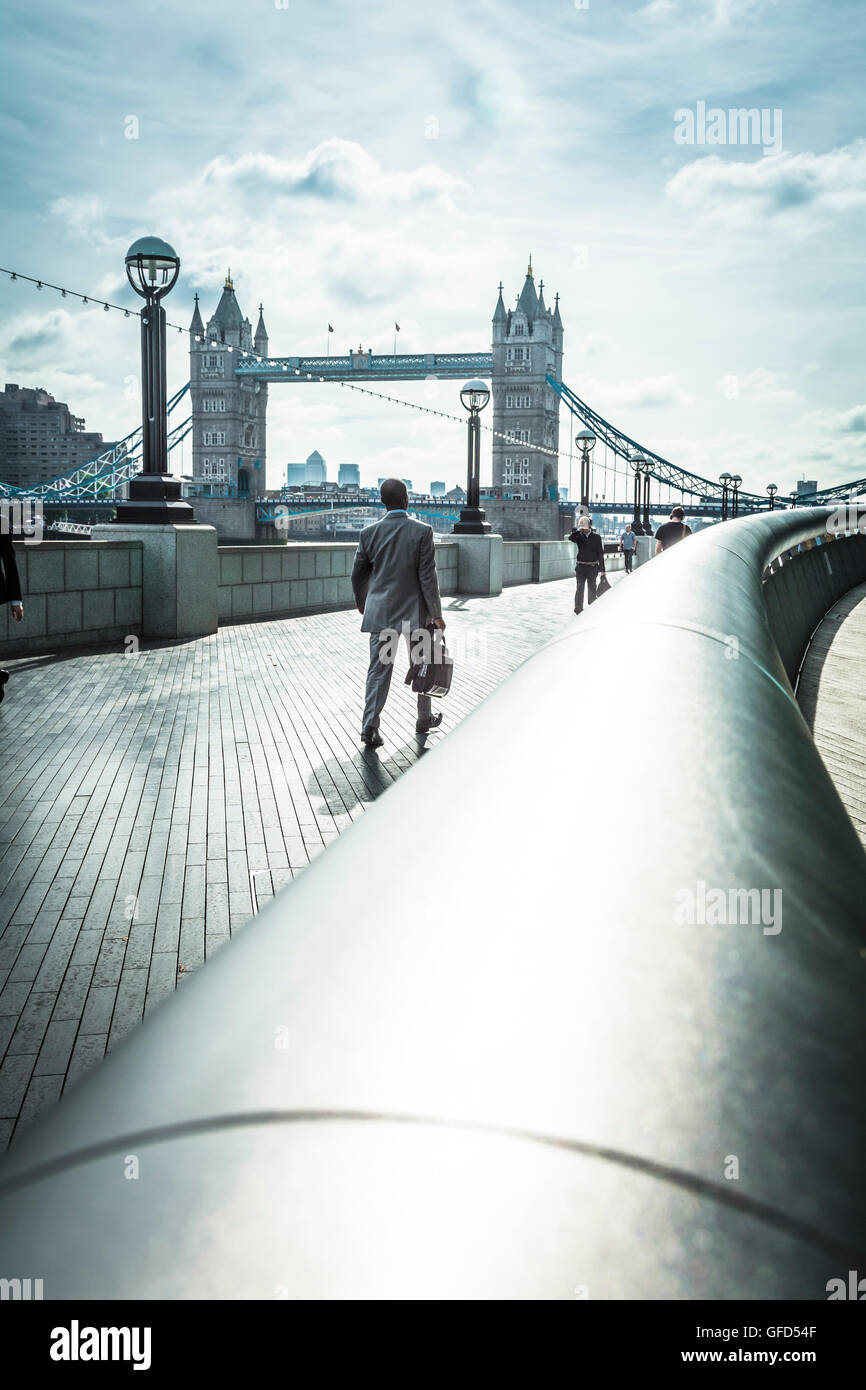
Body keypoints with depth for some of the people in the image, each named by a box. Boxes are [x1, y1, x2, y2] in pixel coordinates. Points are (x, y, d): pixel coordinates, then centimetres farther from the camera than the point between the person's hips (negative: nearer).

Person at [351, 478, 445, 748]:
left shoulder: (369, 532, -2)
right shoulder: (422, 531, -11)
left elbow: (357, 574, 6)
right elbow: (428, 576, -11)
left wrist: (362, 603, 23)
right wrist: (436, 613, -3)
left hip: (381, 611, 2)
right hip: (415, 612, -2)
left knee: (379, 669, 3)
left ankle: (370, 726, -7)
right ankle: (424, 719, 30)